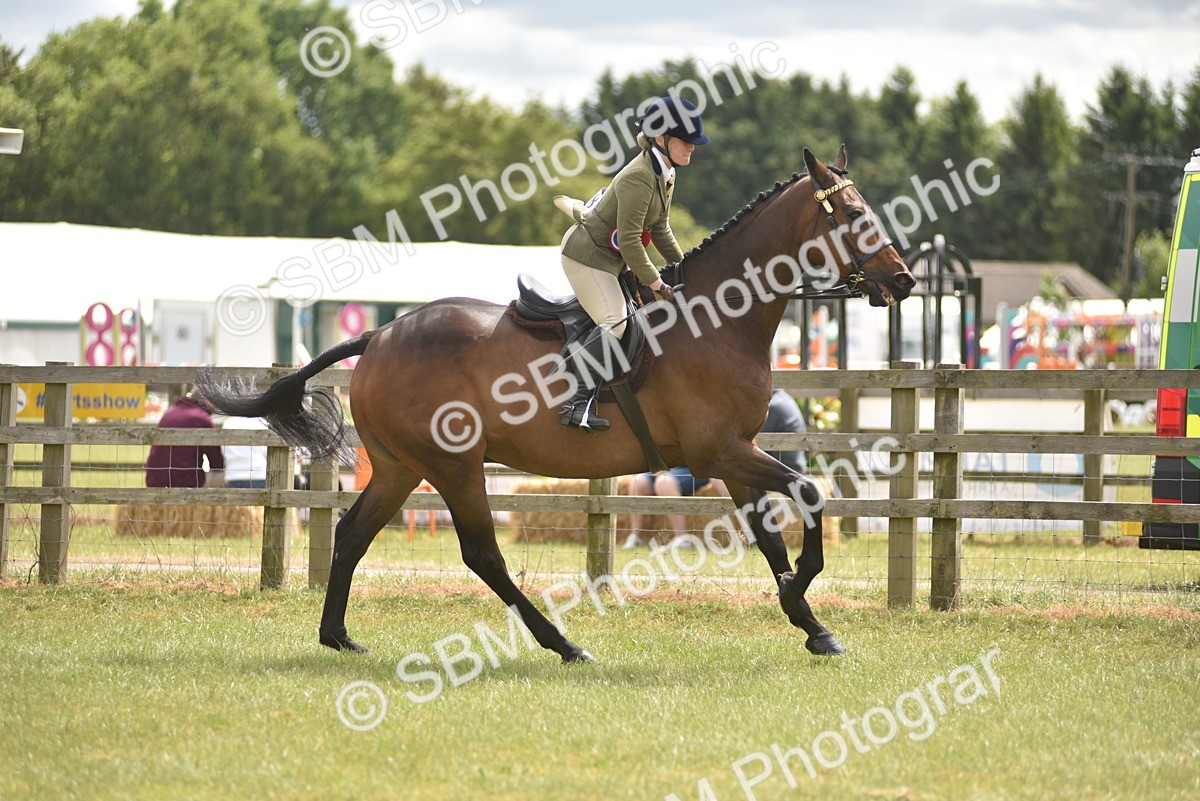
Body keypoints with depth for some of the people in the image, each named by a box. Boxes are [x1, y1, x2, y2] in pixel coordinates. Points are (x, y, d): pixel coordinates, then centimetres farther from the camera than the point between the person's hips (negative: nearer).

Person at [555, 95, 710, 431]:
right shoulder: (638, 179, -27)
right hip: (588, 255, -11)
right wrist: (656, 284, -22)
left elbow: (660, 230, 15)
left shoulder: (665, 174, 5)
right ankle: (580, 400, -25)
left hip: (609, 256, 11)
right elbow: (629, 241, -27)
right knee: (615, 322, -22)